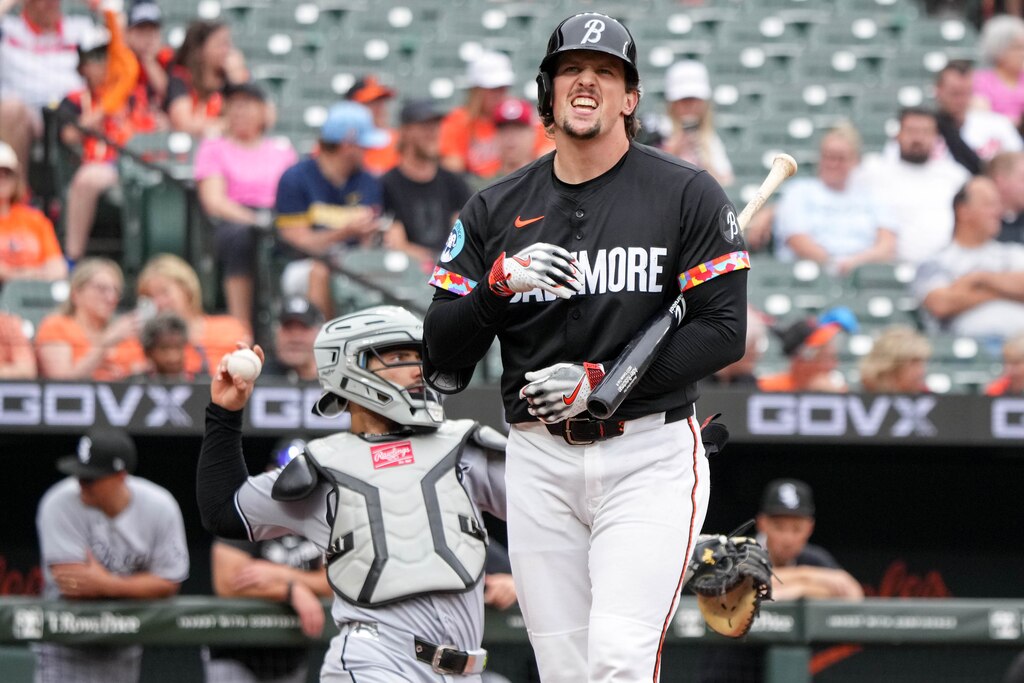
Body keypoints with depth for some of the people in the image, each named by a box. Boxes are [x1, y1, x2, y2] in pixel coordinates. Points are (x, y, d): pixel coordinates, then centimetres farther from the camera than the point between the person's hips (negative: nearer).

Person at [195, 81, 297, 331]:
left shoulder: (281, 148, 25)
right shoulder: (214, 147, 16)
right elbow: (214, 200, 2)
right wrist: (252, 220, -15)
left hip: (280, 219, 2)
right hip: (232, 220, -2)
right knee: (240, 235, -40)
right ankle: (241, 327, -42)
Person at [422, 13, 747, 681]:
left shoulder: (687, 195, 1)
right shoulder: (495, 210, 9)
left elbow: (724, 331, -5)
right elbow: (442, 359, 5)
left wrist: (601, 381, -14)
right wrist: (499, 284, -14)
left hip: (650, 455, -3)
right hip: (540, 461, 3)